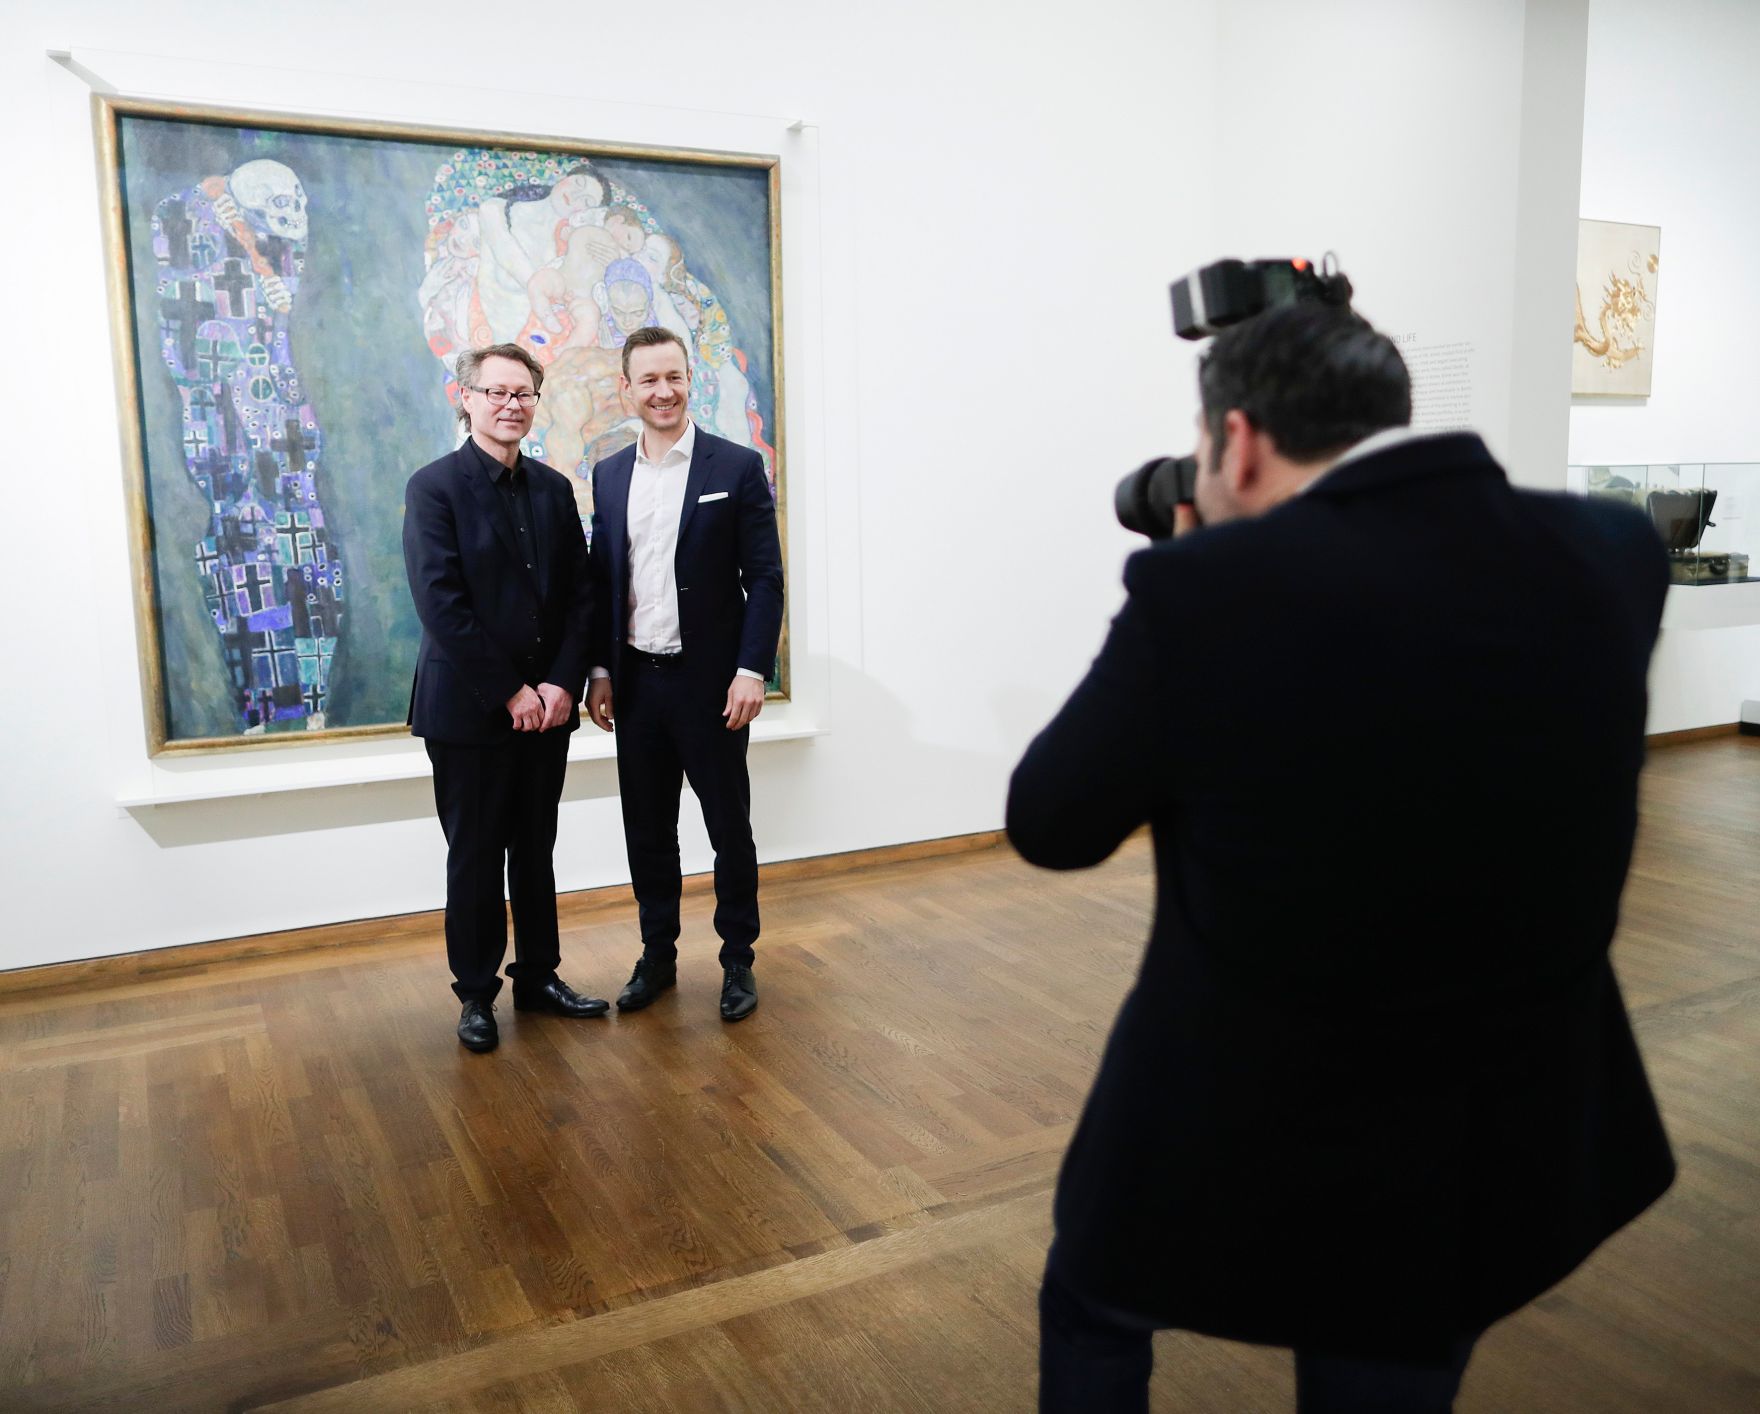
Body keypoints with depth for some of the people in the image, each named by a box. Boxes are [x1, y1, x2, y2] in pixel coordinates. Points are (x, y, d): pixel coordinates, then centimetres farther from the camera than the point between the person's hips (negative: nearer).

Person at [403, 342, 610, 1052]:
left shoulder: (554, 488, 8)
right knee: (476, 859, 7)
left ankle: (539, 976, 29)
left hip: (545, 706, 5)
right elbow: (441, 605, -15)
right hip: (470, 712, -5)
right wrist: (509, 692, -16)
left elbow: (580, 594, 6)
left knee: (536, 852, 15)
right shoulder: (435, 486, -8)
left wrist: (563, 683, -7)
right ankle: (476, 994, 22)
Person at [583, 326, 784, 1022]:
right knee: (647, 832, 12)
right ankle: (657, 956, 28)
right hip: (635, 684, 4)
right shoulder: (609, 475, 9)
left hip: (711, 681, -4)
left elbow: (765, 579, -7)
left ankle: (738, 960, 22)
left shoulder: (737, 467, -5)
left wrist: (751, 670, -15)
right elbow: (602, 580, 12)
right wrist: (600, 669, 6)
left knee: (730, 827, 7)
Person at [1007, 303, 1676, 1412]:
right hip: (1508, 1167, 4)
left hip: (1230, 1143, -3)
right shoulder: (1611, 554, -10)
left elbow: (1049, 826, -10)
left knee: (1093, 1314, 29)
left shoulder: (1201, 590, -25)